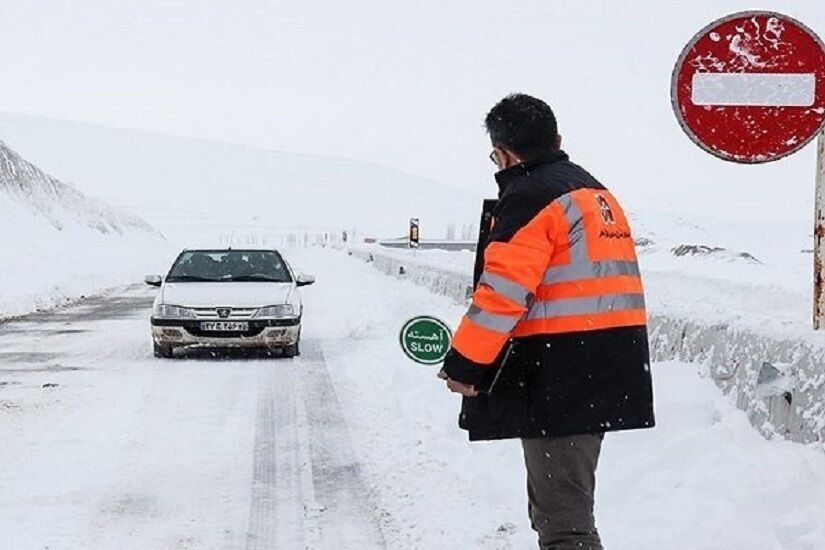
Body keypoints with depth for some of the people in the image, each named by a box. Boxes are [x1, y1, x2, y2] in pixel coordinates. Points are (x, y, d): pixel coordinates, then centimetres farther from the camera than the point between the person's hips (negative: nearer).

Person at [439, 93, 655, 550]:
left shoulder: (529, 197, -11)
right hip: (609, 372, 10)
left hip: (558, 380, -10)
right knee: (564, 500, 21)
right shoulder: (594, 192, 19)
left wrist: (463, 365, -11)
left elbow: (502, 293, -18)